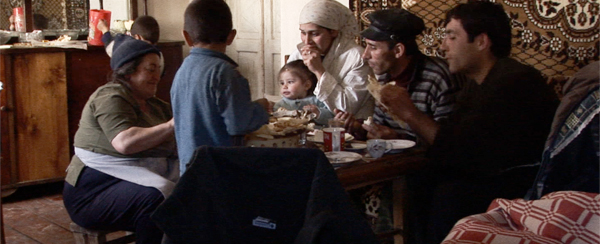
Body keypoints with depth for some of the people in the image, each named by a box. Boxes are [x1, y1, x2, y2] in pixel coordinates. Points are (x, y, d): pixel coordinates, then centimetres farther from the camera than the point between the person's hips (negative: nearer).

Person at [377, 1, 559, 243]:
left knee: (450, 195, -26)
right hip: (495, 175, 9)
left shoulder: (514, 82, -22)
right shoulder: (476, 83, 10)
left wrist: (411, 114, -21)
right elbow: (448, 135, 5)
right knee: (418, 178, -2)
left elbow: (465, 152, -25)